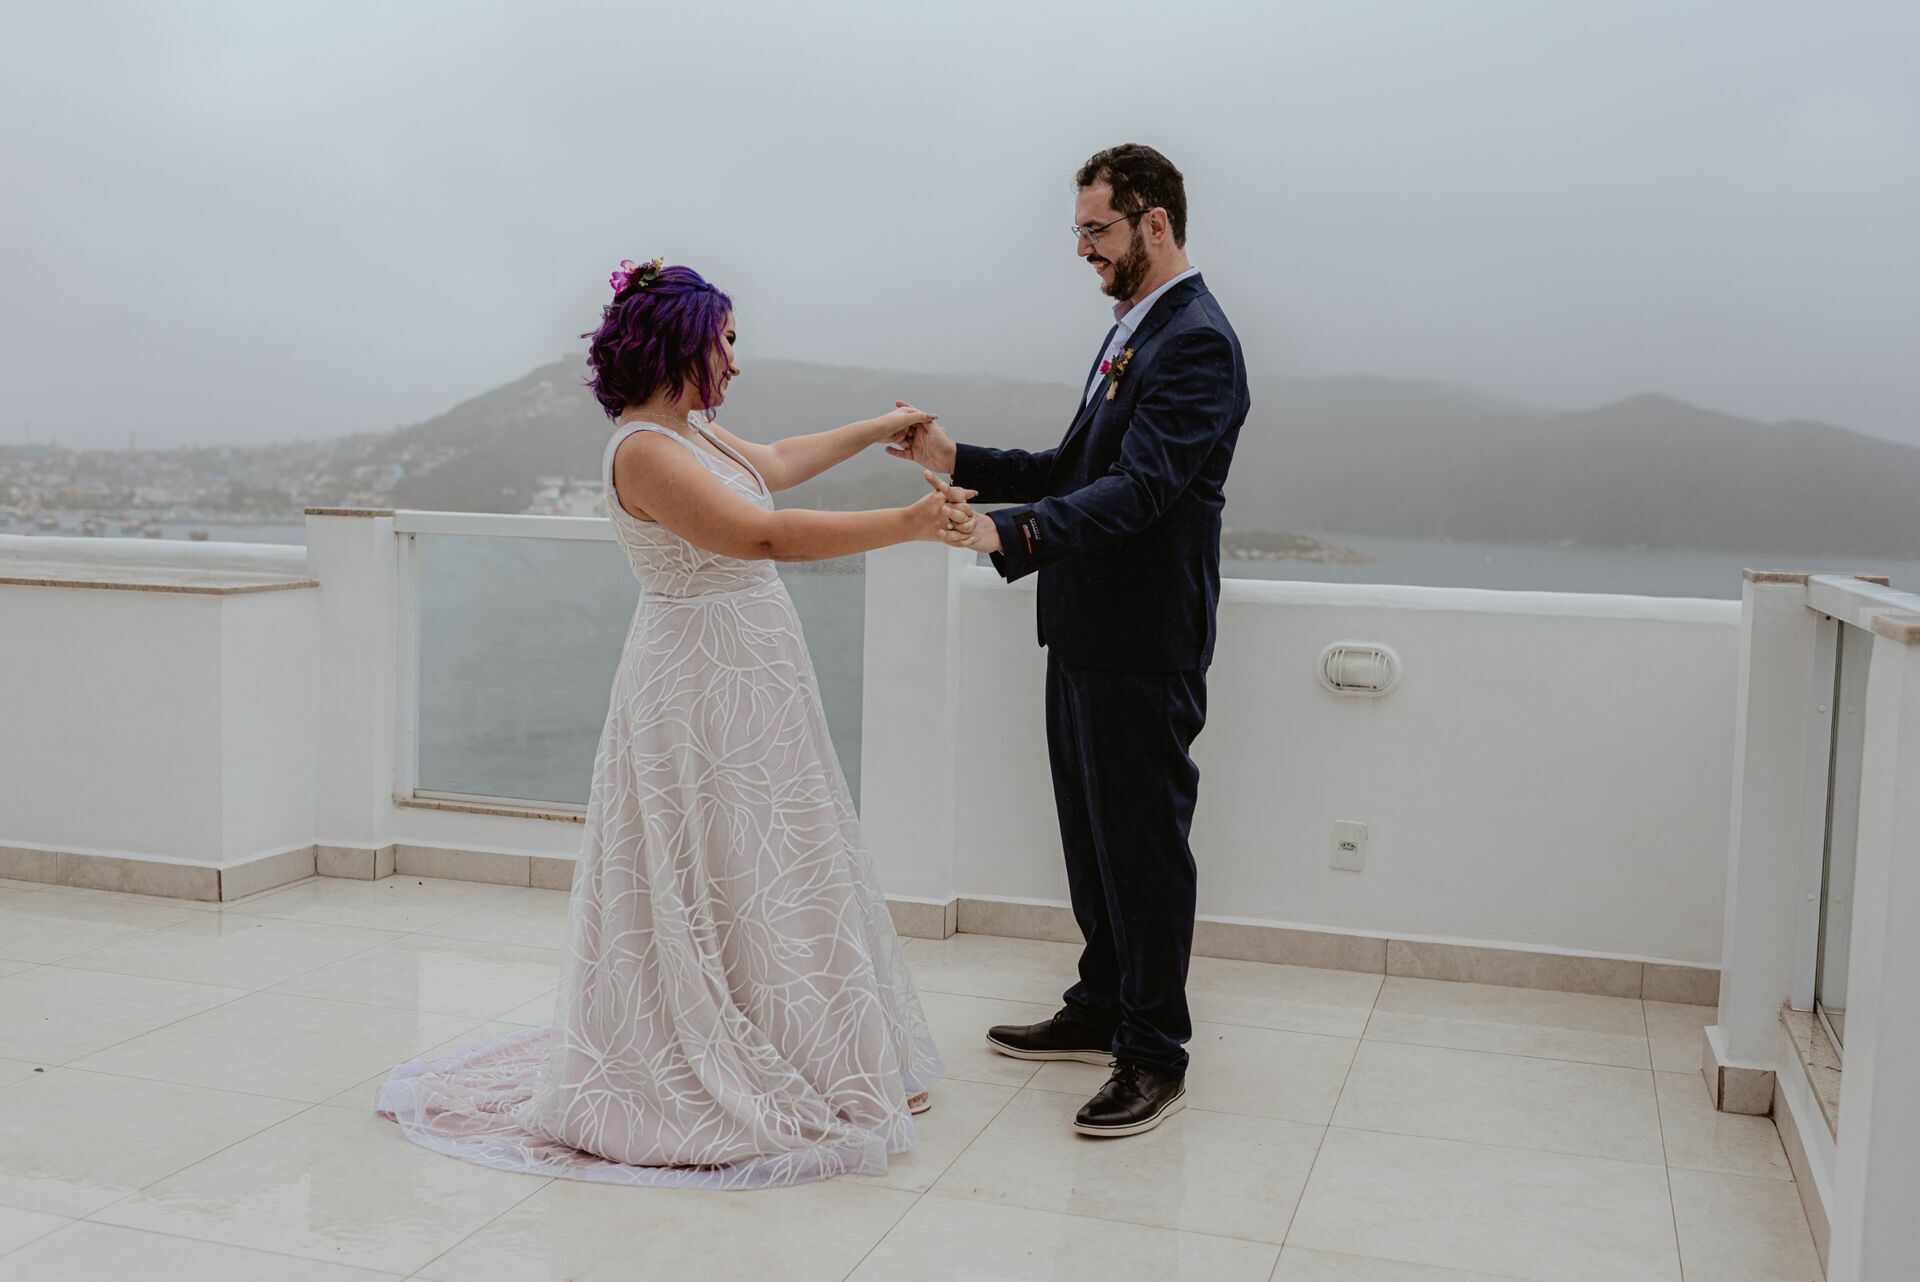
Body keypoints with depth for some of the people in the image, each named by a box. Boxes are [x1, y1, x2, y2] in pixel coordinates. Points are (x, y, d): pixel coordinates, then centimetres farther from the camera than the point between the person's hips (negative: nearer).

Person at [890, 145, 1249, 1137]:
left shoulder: (1197, 343, -15)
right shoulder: (1134, 331, 17)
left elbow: (1138, 488, -27)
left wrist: (1012, 531, -37)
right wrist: (957, 459, 9)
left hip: (1144, 644, -10)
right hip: (1088, 632, 10)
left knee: (1143, 841, 0)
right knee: (1092, 834, 18)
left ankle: (1155, 1055, 13)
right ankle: (1102, 1009, 33)